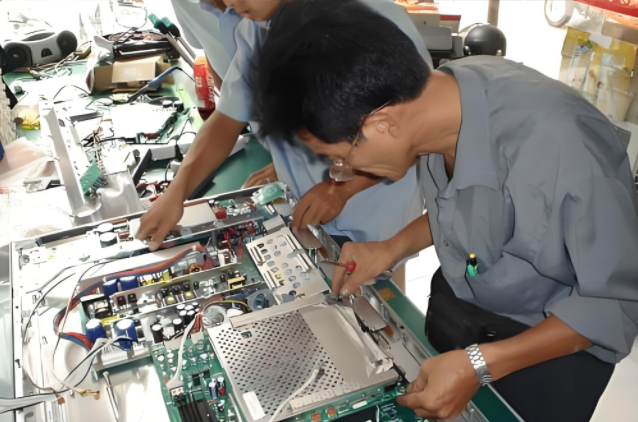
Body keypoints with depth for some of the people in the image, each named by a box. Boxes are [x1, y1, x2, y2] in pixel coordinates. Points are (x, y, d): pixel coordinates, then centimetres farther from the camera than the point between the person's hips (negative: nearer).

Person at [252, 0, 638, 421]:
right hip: (455, 304, 5)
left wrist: (479, 365, -28)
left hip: (552, 341, -5)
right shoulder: (441, 89, -18)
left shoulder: (564, 150, -38)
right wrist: (394, 248, -8)